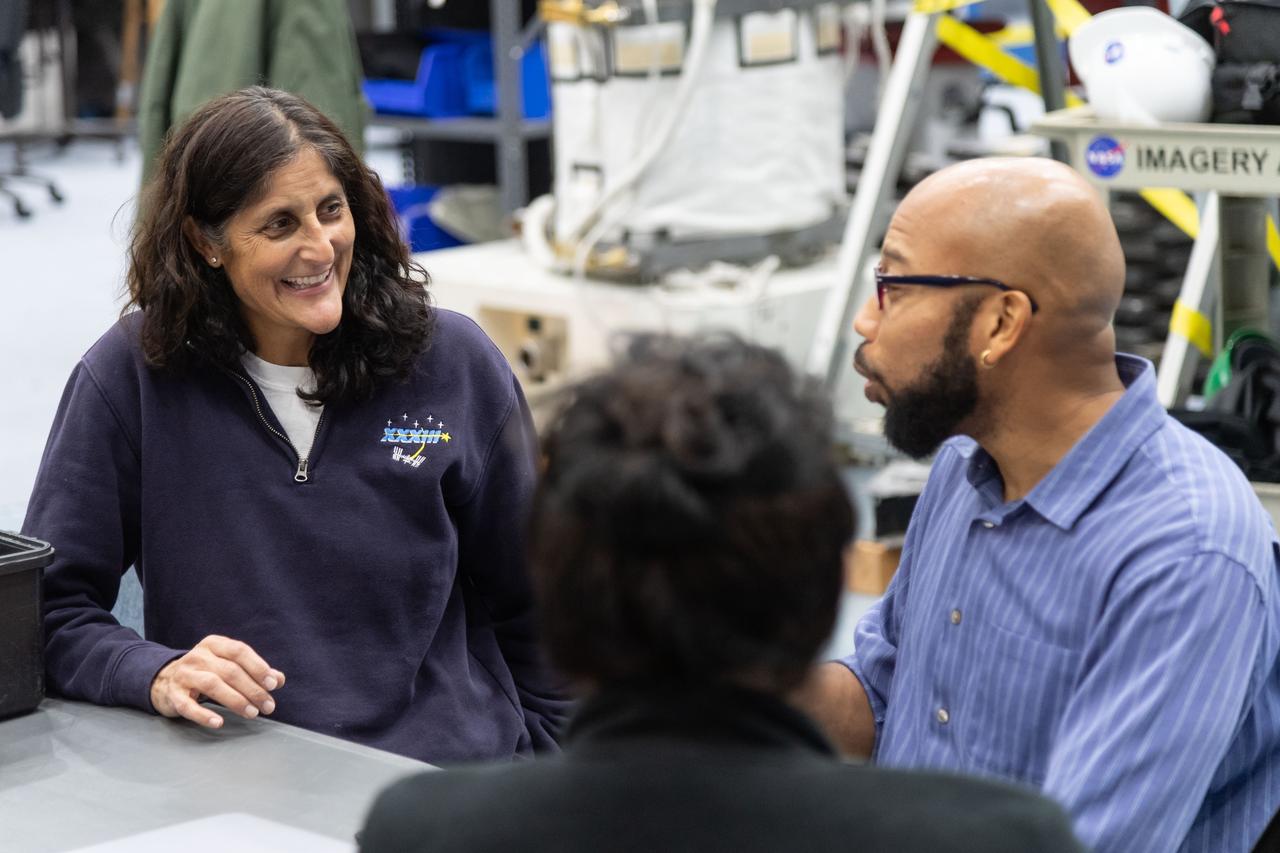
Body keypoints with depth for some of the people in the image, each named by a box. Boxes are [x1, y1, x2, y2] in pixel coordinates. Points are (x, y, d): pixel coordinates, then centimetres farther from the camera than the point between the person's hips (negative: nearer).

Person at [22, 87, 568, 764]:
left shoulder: (455, 364, 5)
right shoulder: (130, 375, -1)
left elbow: (526, 604, 14)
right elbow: (53, 609, 2)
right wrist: (157, 675, -17)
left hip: (449, 768, 1)